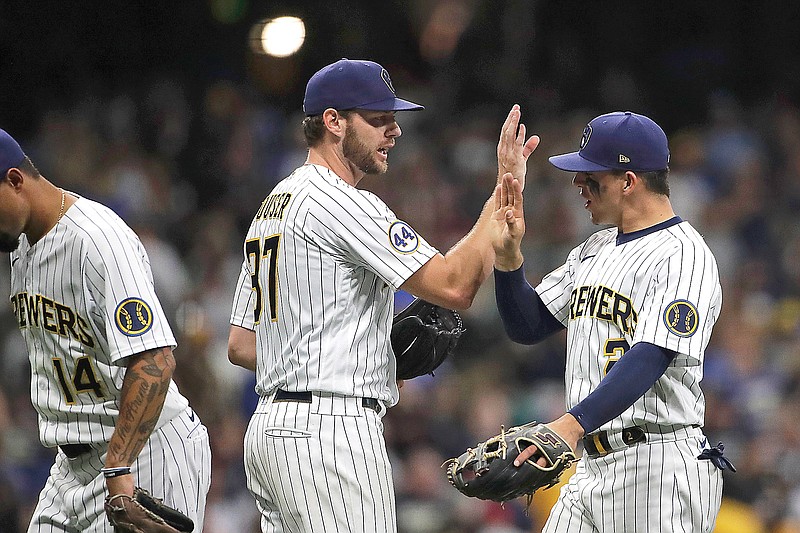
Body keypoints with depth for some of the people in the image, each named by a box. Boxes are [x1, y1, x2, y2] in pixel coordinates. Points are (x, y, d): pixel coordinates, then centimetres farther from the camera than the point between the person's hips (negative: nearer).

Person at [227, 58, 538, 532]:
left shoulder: (273, 205, 20)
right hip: (331, 427, -10)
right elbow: (455, 286, -18)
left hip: (270, 427, 10)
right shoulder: (341, 203, -12)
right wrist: (505, 190, -12)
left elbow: (240, 345, 21)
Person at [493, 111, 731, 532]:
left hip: (657, 469, -9)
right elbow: (528, 327, 20)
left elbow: (649, 359, -25)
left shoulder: (684, 257, -12)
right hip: (591, 465, 9)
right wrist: (508, 257, 1)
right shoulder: (594, 250, 19)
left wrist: (573, 423, -38)